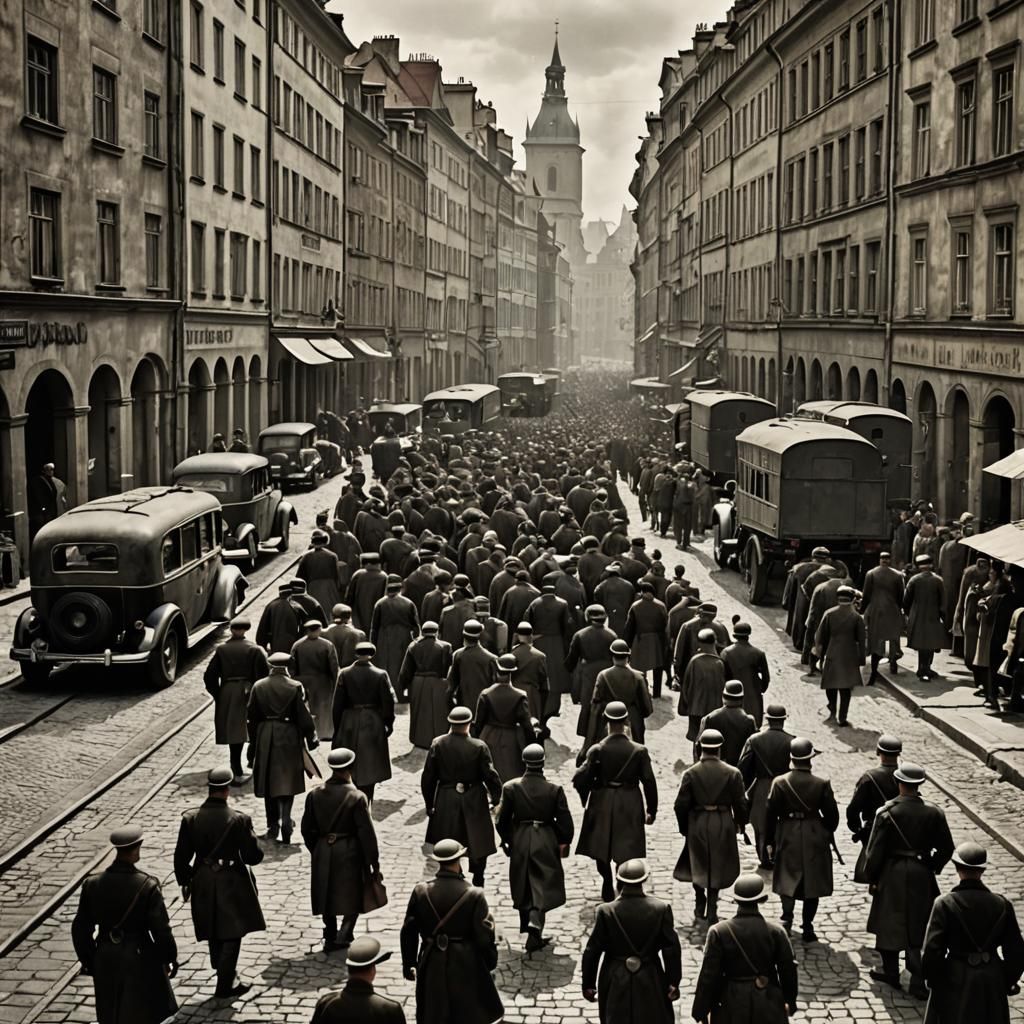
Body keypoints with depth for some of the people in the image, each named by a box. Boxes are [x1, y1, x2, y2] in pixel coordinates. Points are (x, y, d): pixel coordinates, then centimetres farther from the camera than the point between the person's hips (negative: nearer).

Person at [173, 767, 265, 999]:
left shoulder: (190, 818, -11)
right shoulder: (239, 820, -20)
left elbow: (181, 856, -4)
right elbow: (253, 856, -15)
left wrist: (184, 882, 11)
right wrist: (250, 838, 5)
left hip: (203, 885, 4)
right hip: (232, 884, -4)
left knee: (214, 935, 24)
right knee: (232, 935, 11)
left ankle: (224, 974, 42)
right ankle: (225, 986, 15)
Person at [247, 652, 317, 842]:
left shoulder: (258, 686, -1)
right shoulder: (295, 687, -9)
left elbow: (251, 718, 4)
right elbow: (304, 716, -7)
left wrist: (254, 742, 13)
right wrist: (311, 739, 5)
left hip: (265, 739, 2)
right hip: (289, 738, -2)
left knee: (268, 783, 13)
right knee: (287, 782, 3)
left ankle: (272, 826, 20)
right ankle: (285, 821, -14)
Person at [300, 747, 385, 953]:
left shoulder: (315, 795, -4)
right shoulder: (357, 797, -16)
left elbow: (307, 829, 4)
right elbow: (367, 833, -13)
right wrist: (374, 862, -4)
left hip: (323, 854, 4)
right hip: (349, 853, -4)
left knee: (328, 896, 17)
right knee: (353, 897, 13)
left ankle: (330, 939, 25)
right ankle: (343, 937, 3)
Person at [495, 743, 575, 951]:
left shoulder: (511, 787, -10)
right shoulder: (554, 790, -13)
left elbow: (501, 819, -3)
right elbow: (565, 822, -8)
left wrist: (506, 840, 13)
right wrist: (564, 842, 9)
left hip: (519, 842, 2)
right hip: (545, 844, -2)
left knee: (522, 887, 19)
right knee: (542, 887, 6)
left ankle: (527, 925, 34)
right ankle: (535, 923, -14)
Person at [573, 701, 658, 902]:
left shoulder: (597, 750, -14)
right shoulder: (639, 750, -11)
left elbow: (580, 779, -14)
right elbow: (649, 782, -6)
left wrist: (586, 799, 6)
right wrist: (652, 810, 5)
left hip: (602, 805, 0)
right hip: (630, 807, 0)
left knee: (602, 848, 18)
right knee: (626, 850, 8)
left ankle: (608, 890, 28)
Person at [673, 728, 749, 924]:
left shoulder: (690, 773, -10)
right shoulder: (732, 773, -9)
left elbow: (681, 805, -8)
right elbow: (741, 803, -5)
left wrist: (683, 828, 7)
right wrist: (740, 824, 12)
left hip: (697, 825, 0)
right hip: (723, 826, 0)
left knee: (697, 864, 19)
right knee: (717, 867, 12)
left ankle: (700, 905, 26)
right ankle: (712, 912, 11)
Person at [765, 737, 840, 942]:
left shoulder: (780, 783, -10)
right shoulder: (822, 784, -10)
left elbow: (770, 814, -5)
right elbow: (832, 815, -3)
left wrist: (770, 841, 5)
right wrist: (827, 834, 14)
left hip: (788, 838, 0)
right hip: (815, 839, 0)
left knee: (788, 880, 14)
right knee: (812, 884, 11)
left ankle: (787, 918, -4)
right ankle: (807, 927, 13)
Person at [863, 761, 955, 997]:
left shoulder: (887, 813, -16)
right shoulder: (933, 813, -8)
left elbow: (875, 851, -11)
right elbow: (946, 848, 0)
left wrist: (871, 878, 2)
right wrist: (932, 868, 16)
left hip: (892, 874, -2)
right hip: (922, 876, 2)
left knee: (890, 924, 15)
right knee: (917, 927, 10)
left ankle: (890, 973, 29)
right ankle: (918, 981, 8)